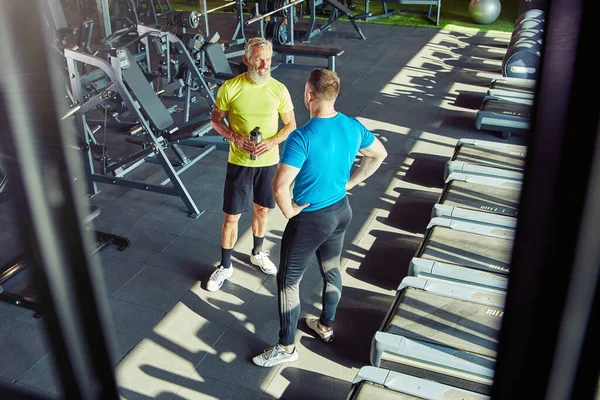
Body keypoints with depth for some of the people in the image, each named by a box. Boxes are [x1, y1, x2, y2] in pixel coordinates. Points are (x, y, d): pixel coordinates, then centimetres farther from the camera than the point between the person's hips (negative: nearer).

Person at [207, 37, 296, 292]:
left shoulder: (279, 89, -8)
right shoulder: (230, 88, -12)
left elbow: (291, 125, 1)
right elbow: (216, 120, 0)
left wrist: (272, 142, -17)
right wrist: (235, 138, -18)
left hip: (269, 162, 2)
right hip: (239, 162, -2)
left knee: (262, 210, 19)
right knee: (231, 216, 4)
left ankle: (258, 254, 43)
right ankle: (225, 266, 23)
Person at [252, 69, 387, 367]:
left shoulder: (302, 137, -28)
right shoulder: (353, 127, -6)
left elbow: (280, 187, -33)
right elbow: (379, 154, 11)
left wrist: (289, 211, -14)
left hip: (310, 219, -7)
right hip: (342, 211, 7)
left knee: (288, 281, 10)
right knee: (331, 271, 25)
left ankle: (286, 347, 22)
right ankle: (326, 326, 47)